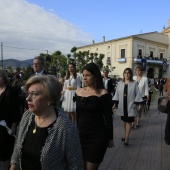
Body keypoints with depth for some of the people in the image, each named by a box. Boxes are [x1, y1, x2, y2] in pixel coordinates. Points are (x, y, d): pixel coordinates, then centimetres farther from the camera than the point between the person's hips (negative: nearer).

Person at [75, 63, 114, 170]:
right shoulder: (79, 92, 3)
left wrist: (110, 138, -4)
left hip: (97, 136, -5)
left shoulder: (103, 94, -12)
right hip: (81, 135, 5)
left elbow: (108, 118, -8)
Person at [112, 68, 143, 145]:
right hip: (122, 106, 3)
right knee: (124, 121, 15)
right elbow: (117, 94, 5)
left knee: (128, 122, -1)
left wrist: (139, 104, -9)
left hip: (130, 106, -3)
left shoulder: (134, 83, -4)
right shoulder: (120, 83, 3)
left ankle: (126, 138, 3)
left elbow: (137, 94, -3)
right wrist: (115, 103, 1)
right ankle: (126, 135, 31)